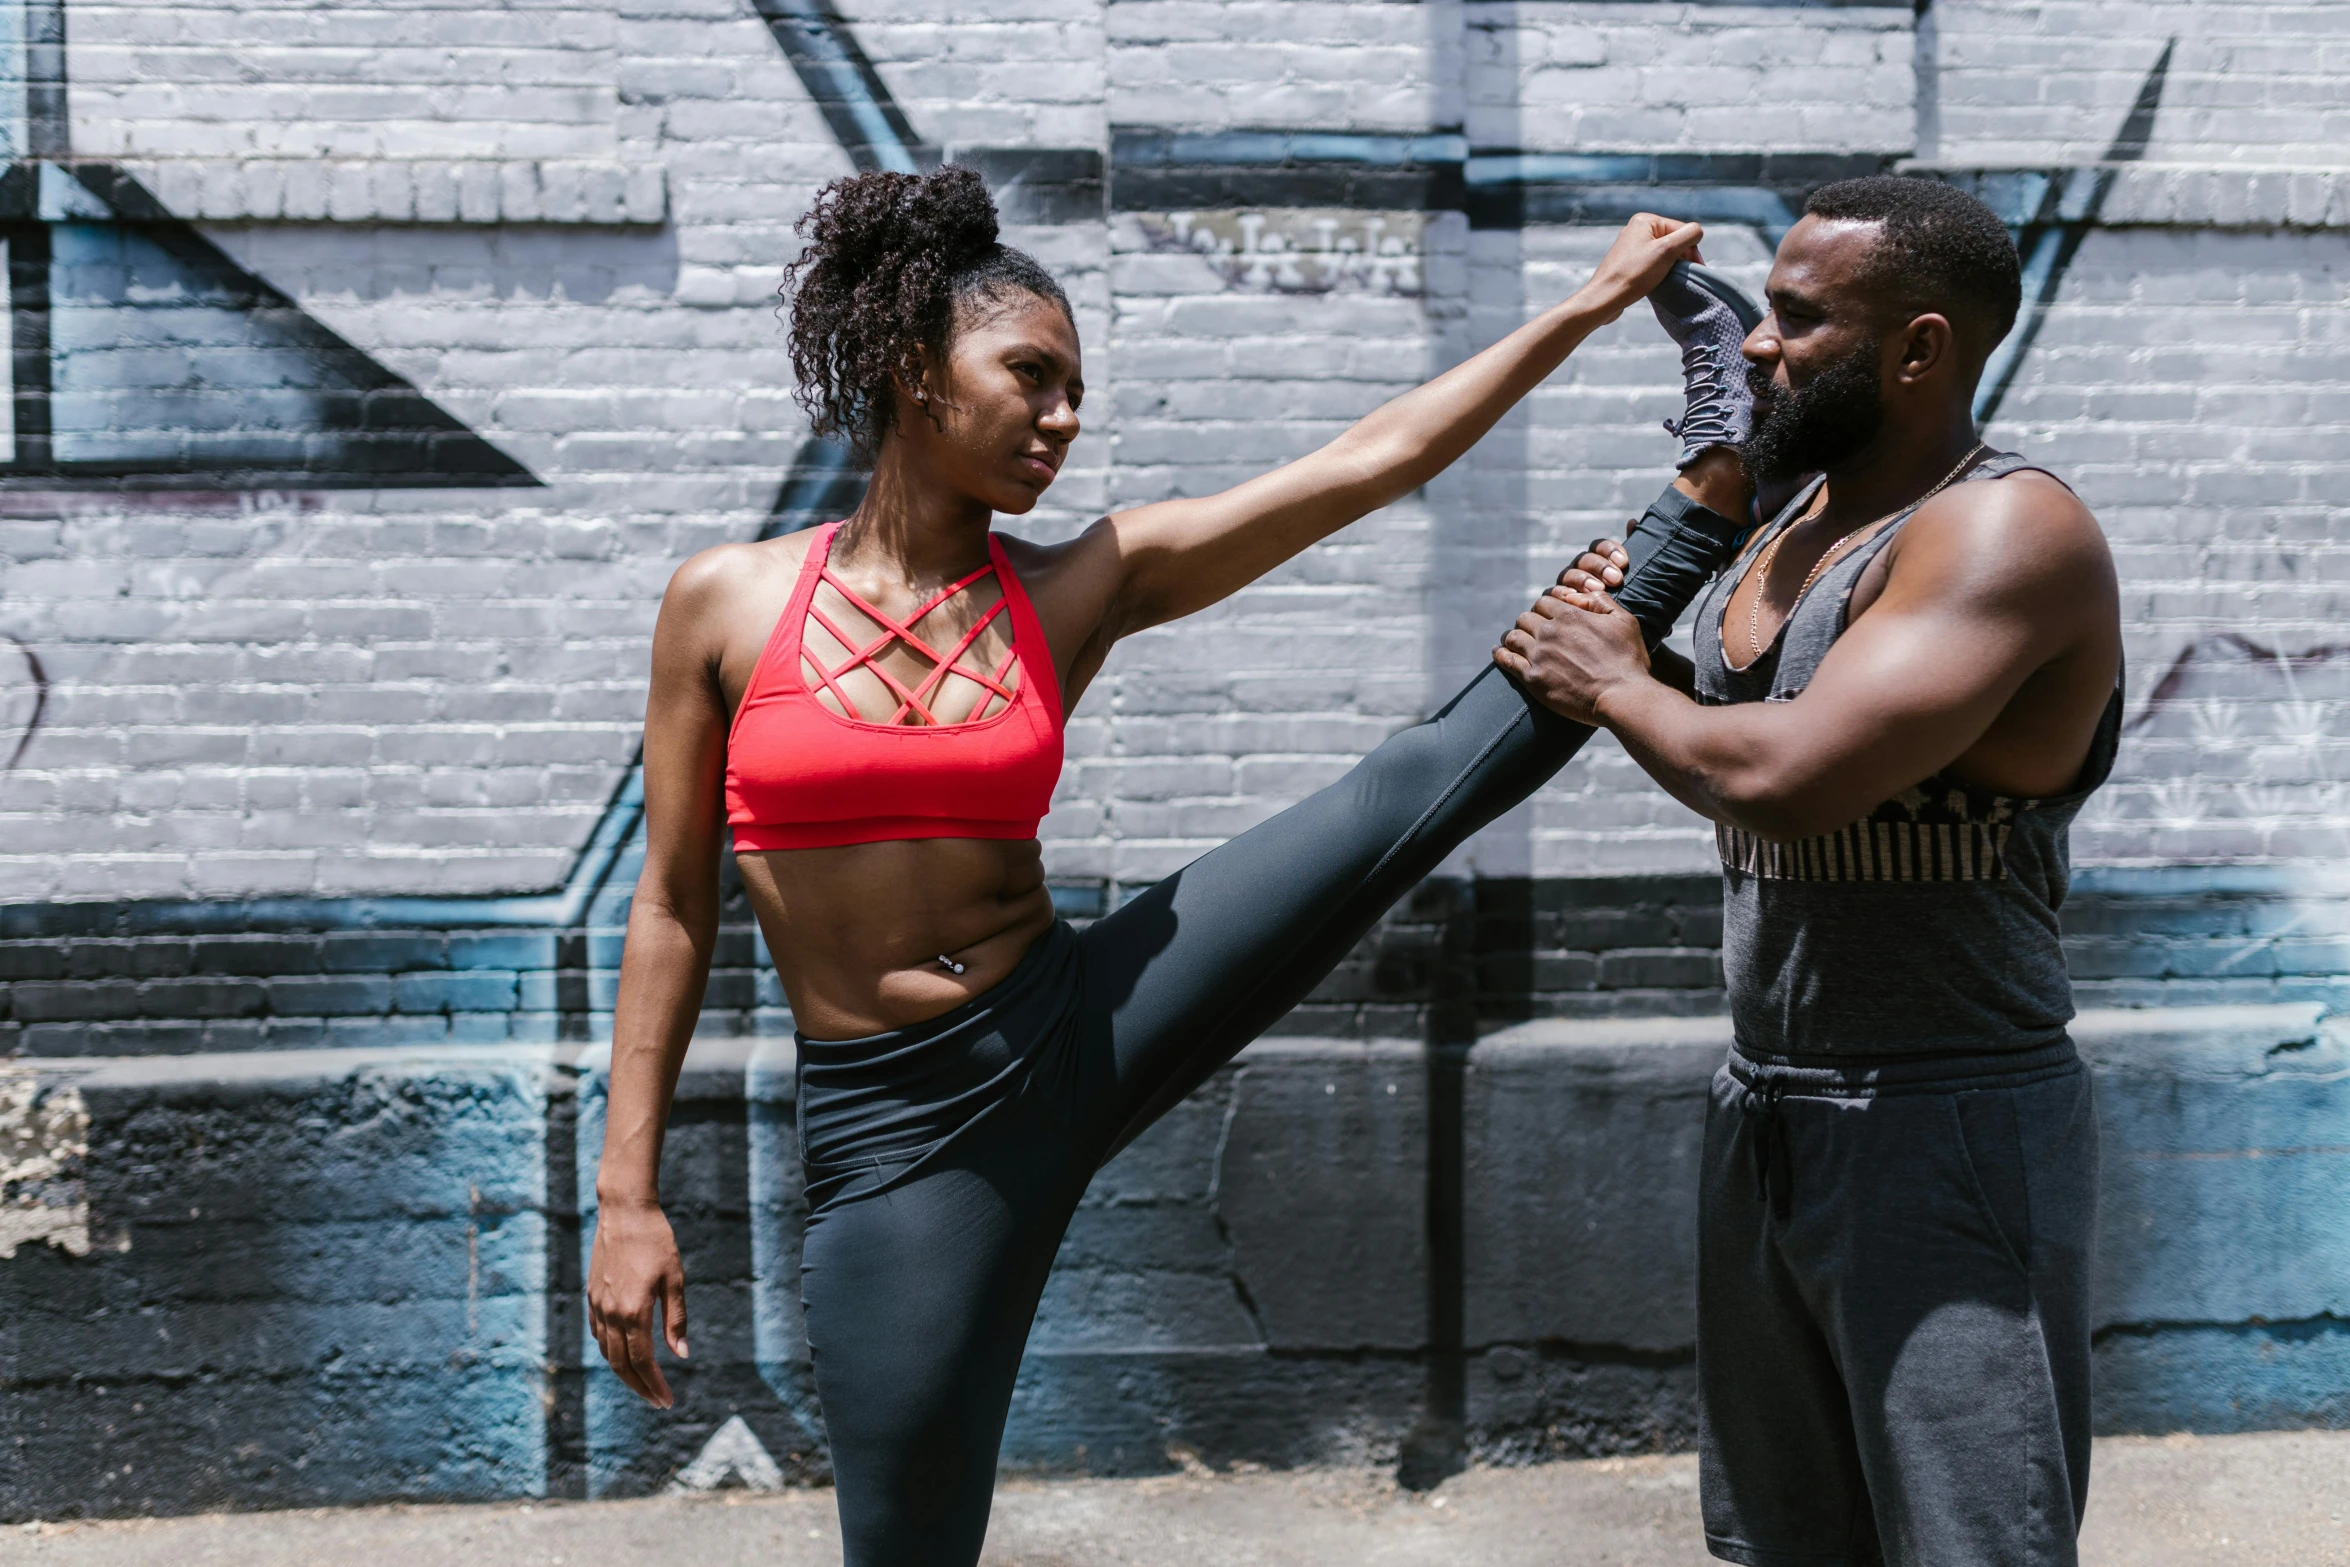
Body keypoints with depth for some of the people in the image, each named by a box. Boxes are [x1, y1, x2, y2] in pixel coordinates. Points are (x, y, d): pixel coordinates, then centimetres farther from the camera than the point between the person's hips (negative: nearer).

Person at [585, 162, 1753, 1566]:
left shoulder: (1087, 584, 2)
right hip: (897, 1131, -2)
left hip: (1079, 1029, 2)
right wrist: (628, 1192, -1)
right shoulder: (726, 603, -2)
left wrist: (1597, 302, 1)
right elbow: (676, 904, 2)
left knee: (1424, 788, -8)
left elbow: (1373, 461, 1)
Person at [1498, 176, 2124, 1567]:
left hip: (1949, 1128, -9)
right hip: (1767, 1119, 9)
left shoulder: (2009, 531, -18)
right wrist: (1626, 639, 2)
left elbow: (1787, 777, -30)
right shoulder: (1798, 523, 11)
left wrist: (1619, 688, -12)